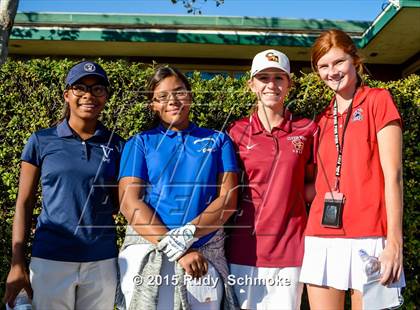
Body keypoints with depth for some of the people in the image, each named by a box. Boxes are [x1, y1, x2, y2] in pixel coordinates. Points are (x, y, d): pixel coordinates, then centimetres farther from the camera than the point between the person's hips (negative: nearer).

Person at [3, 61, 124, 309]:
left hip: (102, 261, 2)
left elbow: (121, 203, 9)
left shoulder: (116, 146, 4)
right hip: (50, 258, -1)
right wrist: (17, 263, -3)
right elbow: (24, 204, 2)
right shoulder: (41, 142, 1)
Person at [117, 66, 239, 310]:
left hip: (205, 255, 1)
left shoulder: (218, 141, 9)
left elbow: (228, 199, -1)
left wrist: (185, 235, -17)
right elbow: (130, 202, -6)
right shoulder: (140, 143, 6)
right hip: (147, 254, 0)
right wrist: (177, 250, -16)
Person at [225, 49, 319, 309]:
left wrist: (287, 191, -5)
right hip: (245, 247, 0)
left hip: (290, 246, 0)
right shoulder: (237, 132, 3)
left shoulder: (307, 130, 2)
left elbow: (313, 185, 12)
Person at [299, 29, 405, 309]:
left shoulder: (378, 100, 0)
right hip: (322, 237, 5)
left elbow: (393, 175, -7)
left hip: (368, 236, -5)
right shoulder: (323, 119, 16)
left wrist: (394, 240, -13)